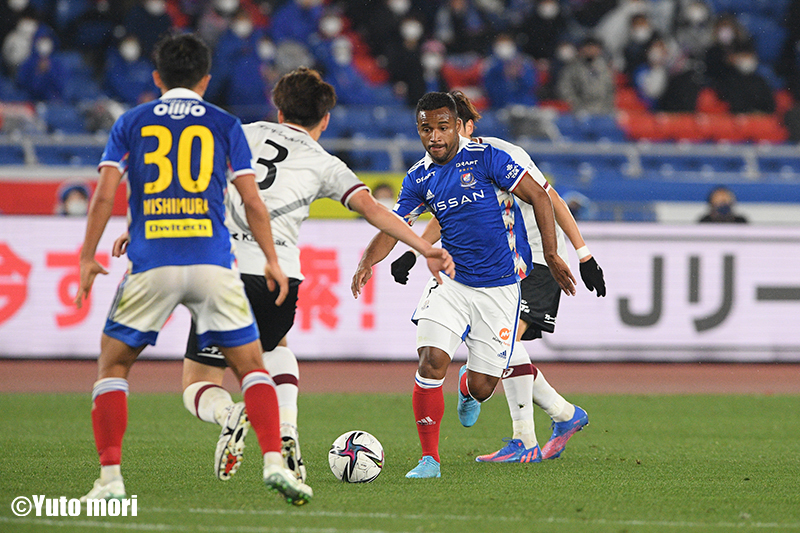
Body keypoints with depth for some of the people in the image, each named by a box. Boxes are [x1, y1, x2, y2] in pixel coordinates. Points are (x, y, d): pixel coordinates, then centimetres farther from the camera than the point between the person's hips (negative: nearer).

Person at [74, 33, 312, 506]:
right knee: (251, 365, 9)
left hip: (150, 264, 0)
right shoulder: (225, 125, 11)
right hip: (212, 262, 0)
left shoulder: (131, 124, 11)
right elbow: (252, 202, 5)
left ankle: (110, 479, 4)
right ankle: (275, 463, -10)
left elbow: (105, 195, 3)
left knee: (113, 363, 14)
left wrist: (88, 258, 10)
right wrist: (272, 260, 14)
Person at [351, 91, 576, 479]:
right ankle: (429, 459, -8)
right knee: (431, 362, -20)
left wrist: (551, 256, -11)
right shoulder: (418, 178, 3)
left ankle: (467, 387, 43)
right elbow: (392, 228, 1)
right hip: (451, 280, 2)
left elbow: (539, 197, -7)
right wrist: (367, 262, -20)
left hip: (499, 285, -2)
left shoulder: (484, 158, -10)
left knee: (482, 386, 2)